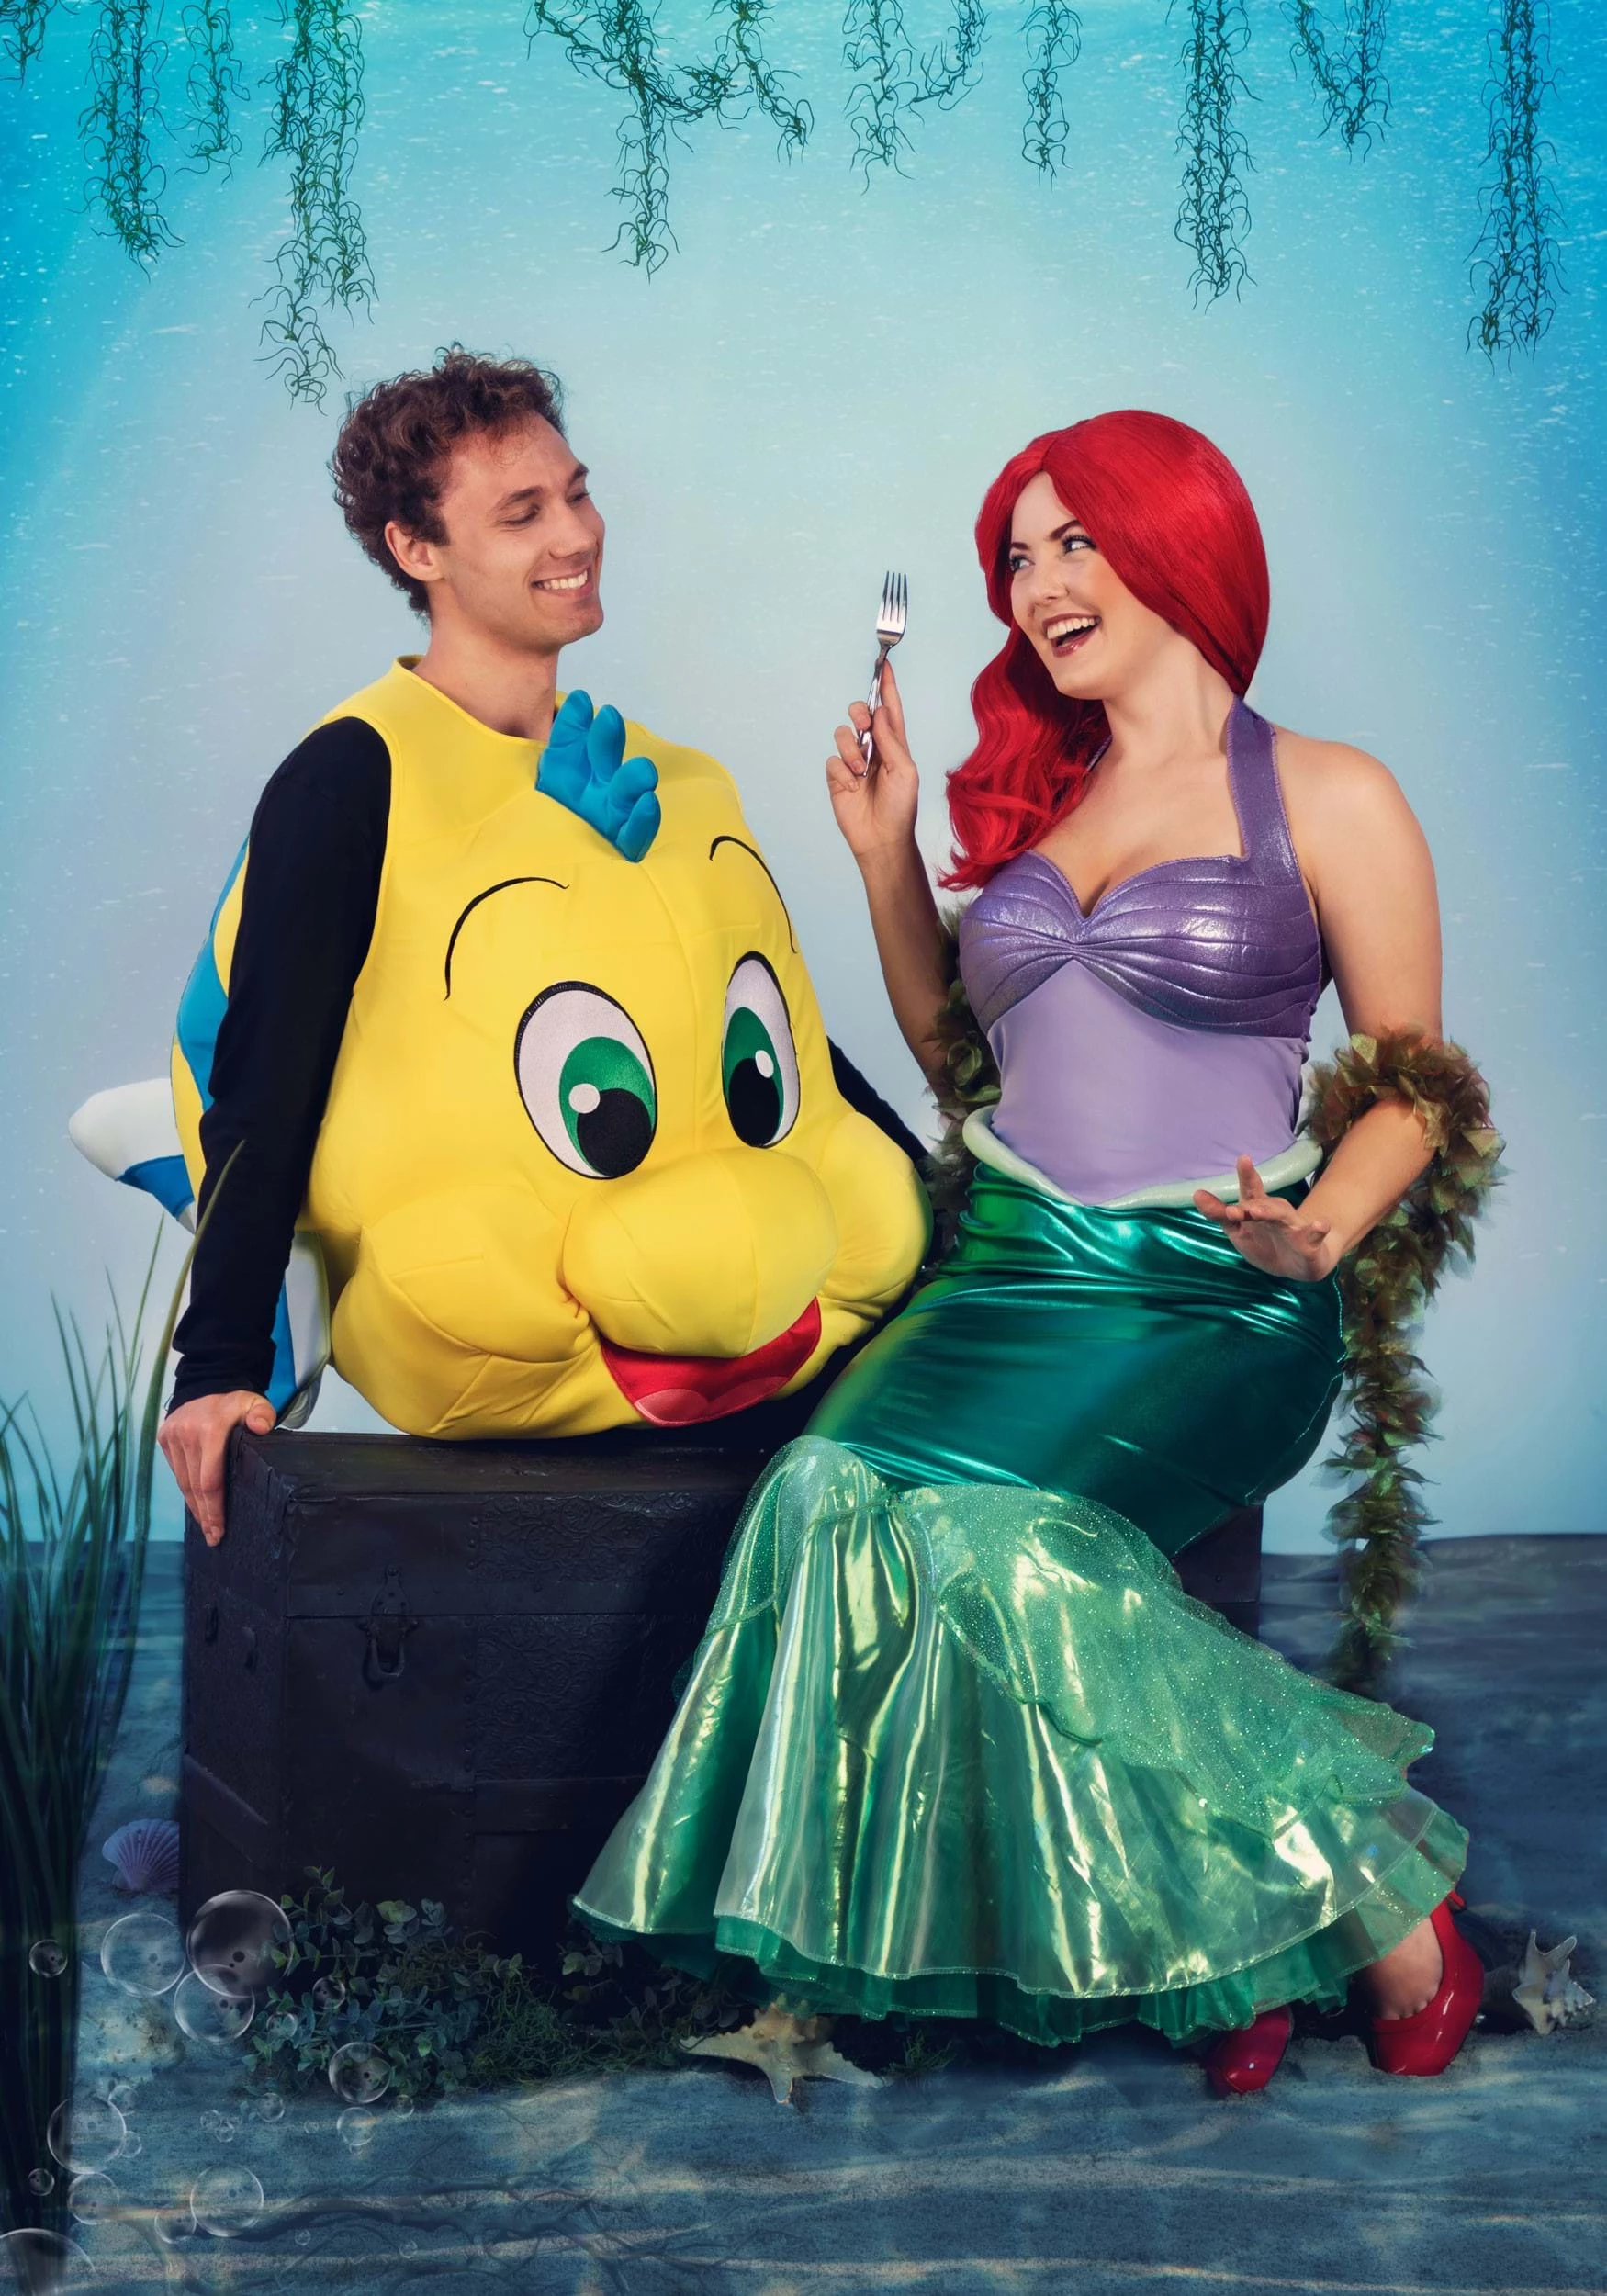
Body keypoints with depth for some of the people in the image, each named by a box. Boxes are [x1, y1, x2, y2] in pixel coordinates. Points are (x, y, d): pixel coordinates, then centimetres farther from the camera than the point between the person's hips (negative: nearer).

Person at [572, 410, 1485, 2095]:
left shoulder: (1327, 799, 4)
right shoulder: (1030, 793, 19)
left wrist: (1319, 1234, -15)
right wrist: (886, 862, 16)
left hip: (1211, 1294, -5)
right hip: (1009, 1262, 5)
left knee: (990, 1521, -33)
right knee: (840, 1487, -27)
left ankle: (1382, 1916, -15)